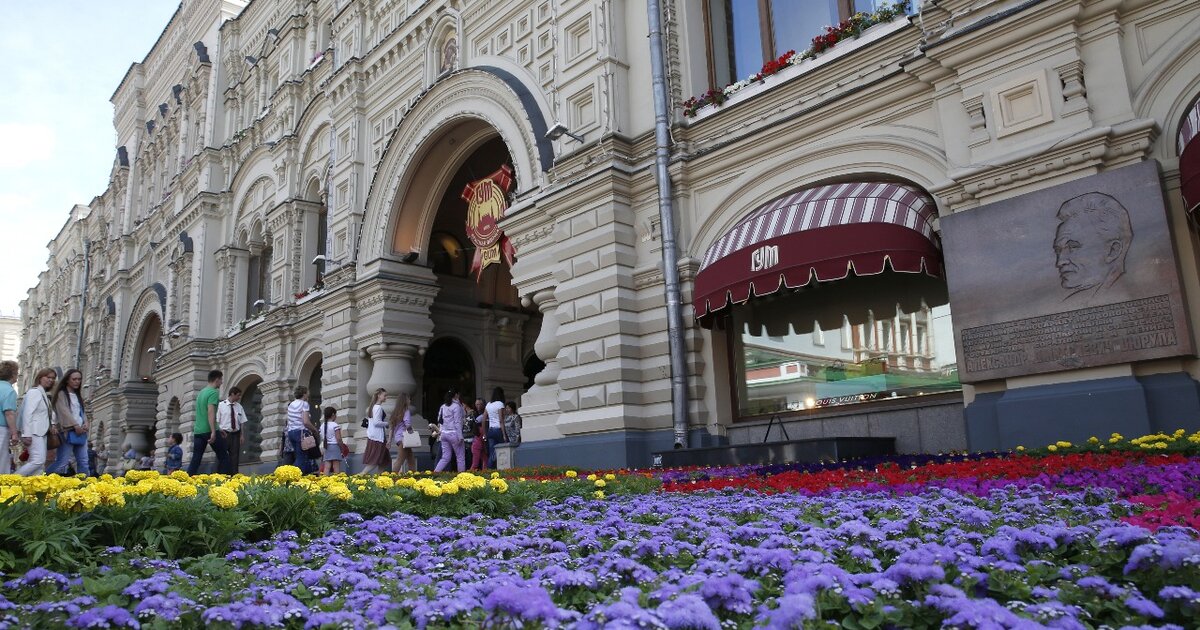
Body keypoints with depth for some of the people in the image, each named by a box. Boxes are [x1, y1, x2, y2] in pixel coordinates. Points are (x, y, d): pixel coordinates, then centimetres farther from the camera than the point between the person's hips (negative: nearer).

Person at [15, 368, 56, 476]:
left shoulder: (43, 394, 20)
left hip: (41, 432, 9)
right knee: (39, 460, -19)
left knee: (40, 463, 2)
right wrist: (26, 434, -20)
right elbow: (27, 413, -14)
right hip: (34, 432, -9)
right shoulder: (34, 392, -5)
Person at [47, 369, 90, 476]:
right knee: (62, 462, -12)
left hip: (80, 431, 7)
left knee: (83, 462, 1)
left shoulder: (78, 395, 21)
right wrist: (75, 425, -15)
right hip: (68, 431, -7)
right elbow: (64, 411, -9)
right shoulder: (61, 394, 1)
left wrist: (85, 423, -2)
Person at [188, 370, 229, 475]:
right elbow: (210, 412, -20)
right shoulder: (214, 392, -9)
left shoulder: (202, 392, 17)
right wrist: (213, 432, -25)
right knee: (223, 457, 2)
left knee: (195, 459, 6)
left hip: (198, 430, 8)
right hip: (209, 430, -8)